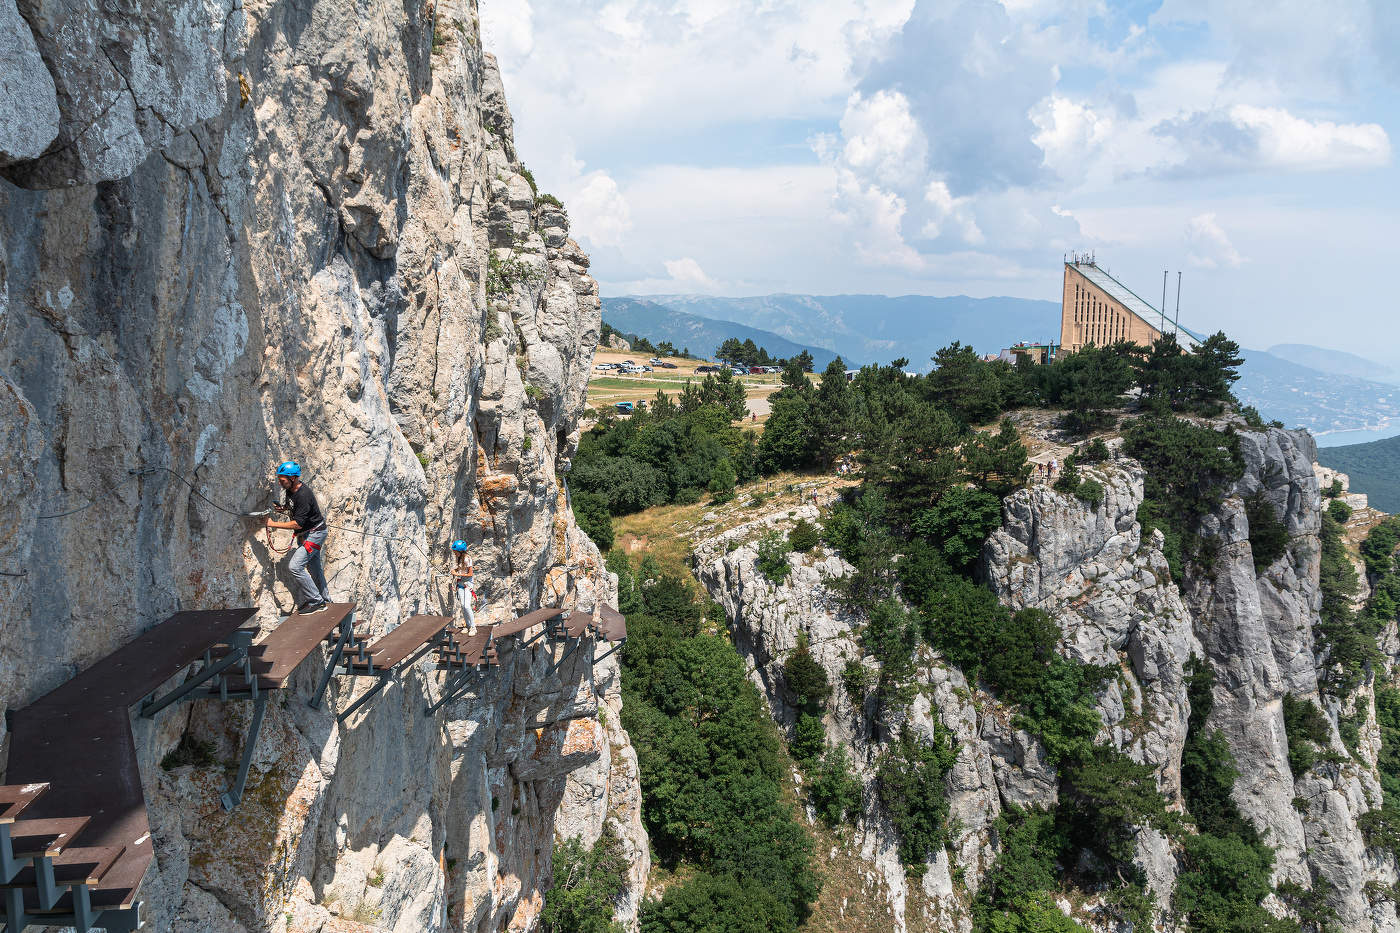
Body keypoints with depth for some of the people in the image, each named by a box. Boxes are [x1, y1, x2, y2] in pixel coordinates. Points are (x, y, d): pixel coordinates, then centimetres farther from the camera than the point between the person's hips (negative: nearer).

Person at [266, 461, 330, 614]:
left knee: (295, 566, -16)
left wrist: (273, 524, -23)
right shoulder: (291, 490, 1)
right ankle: (324, 599, 31)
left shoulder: (303, 495, -28)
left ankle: (315, 600, -8)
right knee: (314, 567, 18)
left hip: (314, 534, -10)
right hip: (305, 534, 10)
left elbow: (298, 523, -28)